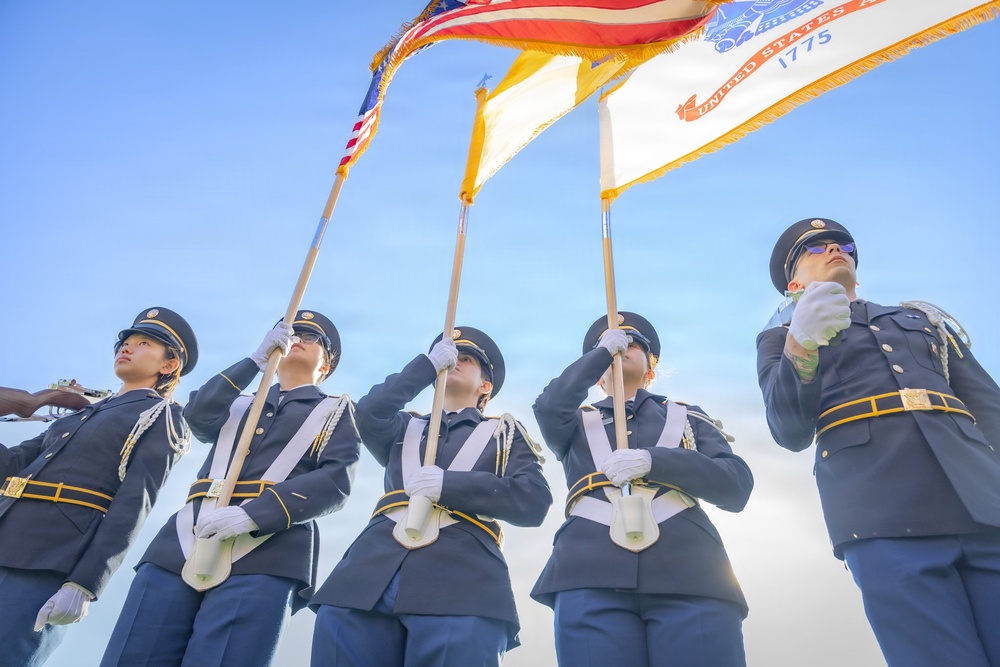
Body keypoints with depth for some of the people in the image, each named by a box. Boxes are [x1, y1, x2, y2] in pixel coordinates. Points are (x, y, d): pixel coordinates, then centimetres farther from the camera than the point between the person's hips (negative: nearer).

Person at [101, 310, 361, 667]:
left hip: (262, 557, -4)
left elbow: (335, 480, -1)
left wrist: (252, 515, -14)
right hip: (182, 547, 4)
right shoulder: (239, 405, 29)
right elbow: (198, 417, 7)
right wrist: (257, 359, 3)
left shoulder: (335, 410, 16)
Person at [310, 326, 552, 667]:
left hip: (461, 586, -2)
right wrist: (429, 364, 10)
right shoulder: (406, 429, 29)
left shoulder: (504, 433, 21)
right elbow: (369, 414, 6)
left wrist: (447, 484, -8)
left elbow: (533, 501, 4)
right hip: (370, 577, 3)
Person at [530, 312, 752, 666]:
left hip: (689, 574, 1)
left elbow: (736, 485, 8)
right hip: (591, 576, 0)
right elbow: (548, 407, 0)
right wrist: (602, 352, 11)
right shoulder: (578, 424, 25)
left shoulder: (689, 417, 25)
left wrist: (652, 461, -8)